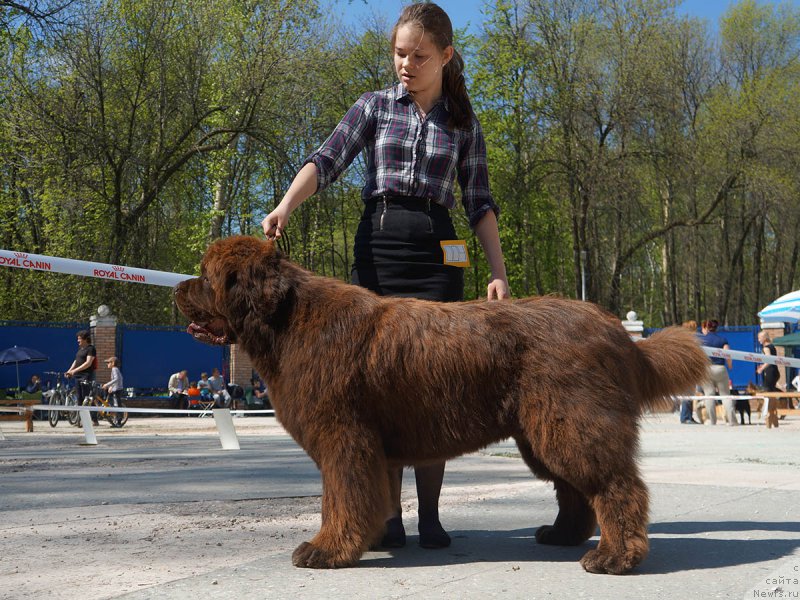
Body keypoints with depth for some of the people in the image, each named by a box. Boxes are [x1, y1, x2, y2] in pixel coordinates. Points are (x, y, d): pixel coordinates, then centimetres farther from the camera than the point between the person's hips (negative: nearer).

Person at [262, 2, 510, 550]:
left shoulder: (464, 123, 11)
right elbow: (326, 161, -2)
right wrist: (286, 206, -20)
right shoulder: (376, 107, 10)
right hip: (377, 244, 0)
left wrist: (499, 272, 1)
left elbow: (480, 203, 11)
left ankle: (430, 514, 6)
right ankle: (388, 515, 6)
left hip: (435, 252, 0)